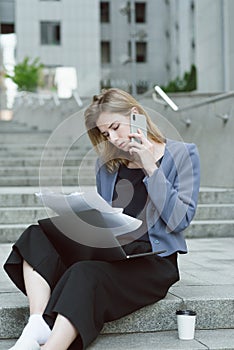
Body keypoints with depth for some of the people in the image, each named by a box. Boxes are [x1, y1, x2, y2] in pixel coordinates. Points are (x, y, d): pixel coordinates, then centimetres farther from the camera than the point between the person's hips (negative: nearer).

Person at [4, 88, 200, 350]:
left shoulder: (181, 154, 1)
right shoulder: (107, 161, 16)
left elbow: (179, 220, -8)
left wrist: (151, 168, -12)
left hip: (153, 260, -6)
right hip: (109, 251, 6)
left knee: (86, 273, -35)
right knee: (36, 236, -15)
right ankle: (37, 328, -34)